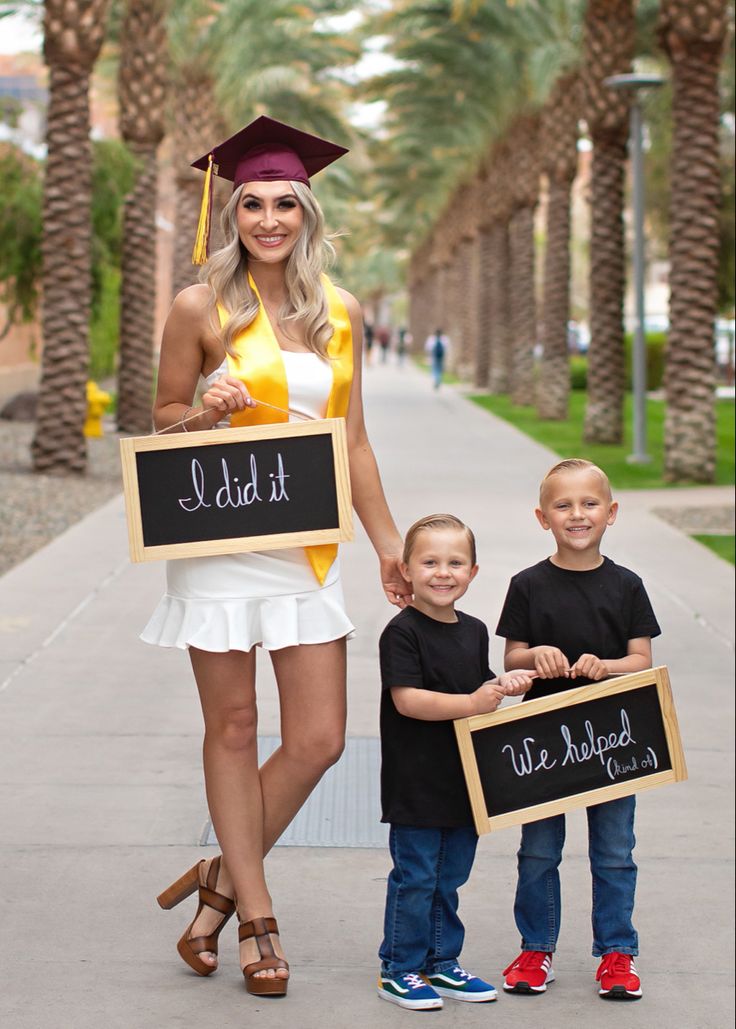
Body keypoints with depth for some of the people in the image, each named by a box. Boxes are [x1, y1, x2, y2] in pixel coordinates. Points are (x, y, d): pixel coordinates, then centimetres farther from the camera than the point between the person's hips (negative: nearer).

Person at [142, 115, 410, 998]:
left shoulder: (340, 312, 9)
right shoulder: (203, 307, -2)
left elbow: (351, 439, 13)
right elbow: (162, 415, 7)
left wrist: (388, 544, 12)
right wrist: (206, 414, -16)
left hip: (308, 547, 4)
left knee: (319, 740, 0)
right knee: (233, 729, 3)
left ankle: (220, 879, 20)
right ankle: (255, 919, 15)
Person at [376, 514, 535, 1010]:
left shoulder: (475, 631, 11)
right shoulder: (403, 632, -13)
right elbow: (407, 699, -20)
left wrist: (502, 686, 0)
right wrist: (471, 703, -23)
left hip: (464, 781, 7)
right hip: (416, 781, -7)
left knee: (450, 879, 15)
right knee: (415, 879, 0)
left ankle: (442, 964, 26)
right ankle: (400, 969, 11)